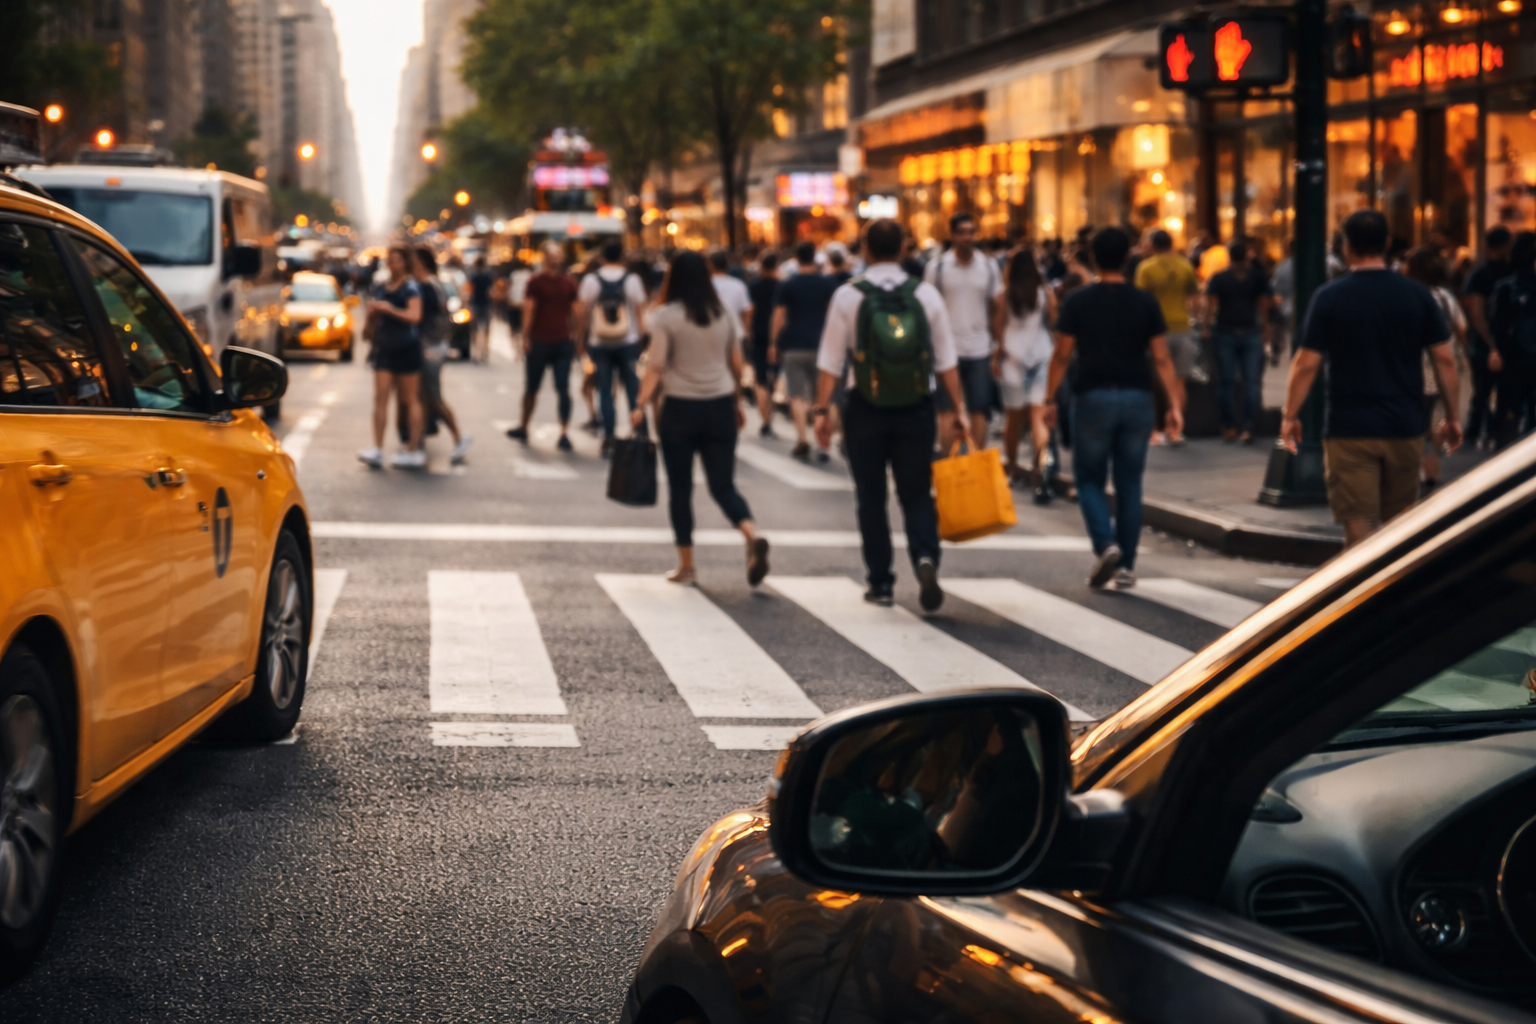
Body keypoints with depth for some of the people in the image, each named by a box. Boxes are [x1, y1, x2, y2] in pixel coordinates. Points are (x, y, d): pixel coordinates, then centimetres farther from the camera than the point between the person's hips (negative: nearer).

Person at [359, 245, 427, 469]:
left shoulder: (410, 287, -8)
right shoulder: (380, 288, 11)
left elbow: (414, 316, -21)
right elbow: (372, 323, 16)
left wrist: (388, 309, -22)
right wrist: (372, 312, -6)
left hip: (406, 348, -6)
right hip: (384, 348, 6)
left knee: (410, 399, 1)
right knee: (380, 397, -3)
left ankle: (414, 450, 5)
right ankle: (377, 449, -6)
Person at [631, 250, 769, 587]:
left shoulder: (666, 316, -6)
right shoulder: (725, 315, 5)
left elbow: (656, 367, -11)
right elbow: (736, 365, 9)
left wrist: (641, 405, -8)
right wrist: (737, 404, 20)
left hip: (680, 408, -3)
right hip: (720, 407, 3)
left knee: (680, 487, 9)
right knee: (723, 485, 6)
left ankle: (686, 565, 12)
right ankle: (752, 535, -22)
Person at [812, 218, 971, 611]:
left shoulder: (848, 295, -4)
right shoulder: (926, 294, 0)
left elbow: (831, 361, -6)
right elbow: (946, 360, 1)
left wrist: (822, 409, -1)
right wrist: (959, 409, 6)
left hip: (866, 406, -1)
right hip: (916, 405, 1)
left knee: (871, 498, 10)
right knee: (916, 494, 8)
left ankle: (881, 583, 14)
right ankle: (925, 558, -17)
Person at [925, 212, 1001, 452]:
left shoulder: (989, 268, 6)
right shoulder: (937, 268, 0)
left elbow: (997, 310, 9)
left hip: (980, 349, 2)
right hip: (948, 349, -2)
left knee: (979, 413, 3)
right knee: (948, 413, -3)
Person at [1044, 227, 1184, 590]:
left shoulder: (1078, 301, -2)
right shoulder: (1145, 303, 3)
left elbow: (1062, 355, -1)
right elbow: (1161, 359, 0)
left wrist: (1050, 399, 7)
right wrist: (1174, 404, 3)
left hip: (1093, 397, -2)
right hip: (1137, 399, 2)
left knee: (1090, 479, 9)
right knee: (1129, 484, 9)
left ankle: (1105, 544, -15)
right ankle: (1126, 566, 9)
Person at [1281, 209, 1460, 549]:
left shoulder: (1329, 297, -6)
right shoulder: (1417, 295, 1)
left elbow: (1306, 363, -8)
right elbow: (1444, 359, 1)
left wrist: (1290, 416, 3)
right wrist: (1451, 418, 10)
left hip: (1349, 431, -3)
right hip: (1405, 428, 3)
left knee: (1359, 525, -1)